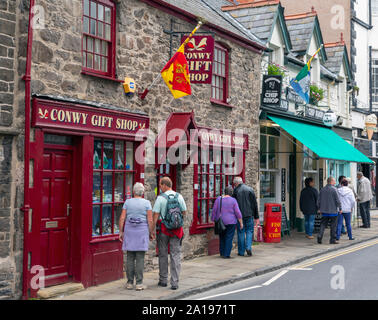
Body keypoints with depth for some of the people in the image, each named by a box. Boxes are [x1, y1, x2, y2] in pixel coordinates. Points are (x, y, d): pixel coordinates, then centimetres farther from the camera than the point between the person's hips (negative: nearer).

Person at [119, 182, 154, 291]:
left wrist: (121, 232, 4)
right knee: (140, 258, 0)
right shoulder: (147, 203, -3)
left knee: (130, 258, 6)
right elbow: (150, 220, -7)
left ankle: (130, 283, 8)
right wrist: (151, 233, 3)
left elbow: (122, 218, -2)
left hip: (129, 231, 2)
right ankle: (139, 283, -1)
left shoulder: (127, 202, 2)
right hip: (142, 232, -2)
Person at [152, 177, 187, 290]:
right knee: (176, 255, 3)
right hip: (177, 229, 2)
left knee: (163, 254, 12)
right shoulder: (179, 196, 2)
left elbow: (155, 215, -11)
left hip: (163, 228, -2)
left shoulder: (160, 198, -8)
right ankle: (174, 282, 0)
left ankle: (163, 280, 19)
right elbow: (184, 212, 10)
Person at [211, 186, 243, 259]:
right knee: (229, 238, 1)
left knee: (222, 237, 16)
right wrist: (241, 222, 0)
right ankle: (226, 254, -2)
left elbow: (214, 211, 1)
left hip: (221, 222, 3)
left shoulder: (218, 199, -1)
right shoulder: (233, 200, -7)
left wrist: (213, 221, 10)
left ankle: (222, 253, 20)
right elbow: (237, 213, -8)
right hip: (231, 222, -3)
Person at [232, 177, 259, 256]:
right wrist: (256, 217, 6)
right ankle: (248, 247, -8)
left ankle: (241, 251, 11)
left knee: (241, 232, 7)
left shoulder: (235, 191, -4)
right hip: (249, 214, 1)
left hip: (239, 215, -1)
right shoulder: (250, 189, 3)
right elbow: (254, 204, 3)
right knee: (249, 231, 11)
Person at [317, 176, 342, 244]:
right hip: (333, 211, -4)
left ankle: (319, 237, -6)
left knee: (323, 224, 8)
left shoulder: (322, 189, 5)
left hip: (324, 211, 5)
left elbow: (319, 200, 9)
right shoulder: (334, 189, -11)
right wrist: (340, 208, -1)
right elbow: (337, 200, -11)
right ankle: (332, 240, 7)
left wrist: (319, 208, 19)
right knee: (333, 226, 4)